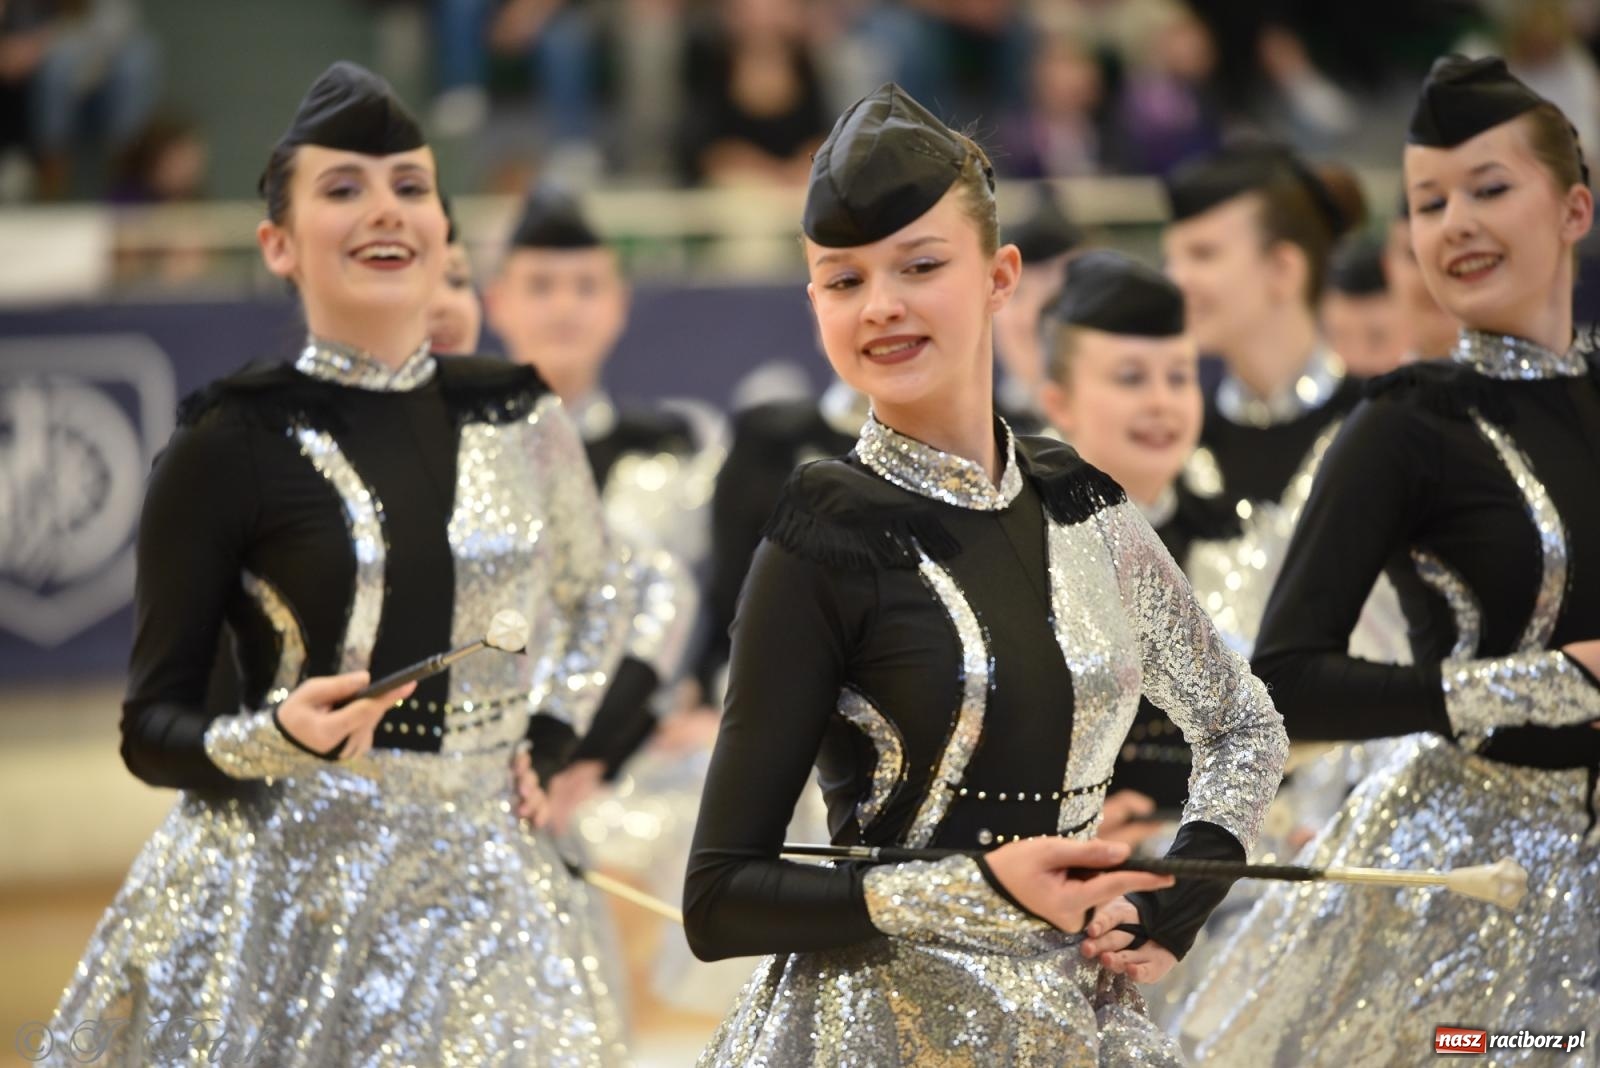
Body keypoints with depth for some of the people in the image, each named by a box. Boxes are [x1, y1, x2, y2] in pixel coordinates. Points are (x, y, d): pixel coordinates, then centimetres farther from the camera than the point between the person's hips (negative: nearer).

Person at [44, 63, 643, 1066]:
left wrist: (547, 739, 10)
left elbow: (595, 596, 25)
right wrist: (280, 738, -21)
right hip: (275, 891, -3)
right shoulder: (229, 444, -6)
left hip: (482, 884, 3)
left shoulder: (522, 420, 4)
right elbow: (153, 728, -3)